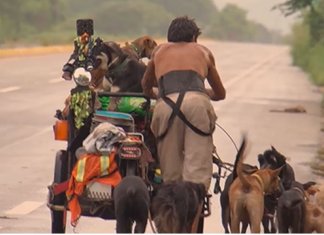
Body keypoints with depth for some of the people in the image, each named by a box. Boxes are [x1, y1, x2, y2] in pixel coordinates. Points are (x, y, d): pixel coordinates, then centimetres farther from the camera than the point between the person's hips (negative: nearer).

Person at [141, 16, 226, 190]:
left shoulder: (160, 51, 34)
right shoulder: (203, 51, 33)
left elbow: (145, 87, 49)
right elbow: (220, 93, 45)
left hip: (166, 104, 1)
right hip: (197, 102, -1)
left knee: (171, 175, 8)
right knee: (198, 172, -8)